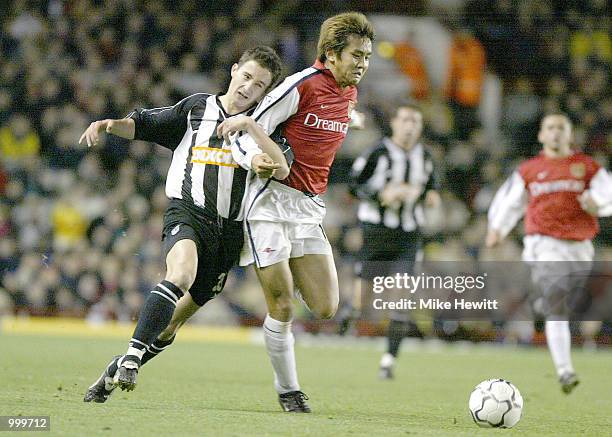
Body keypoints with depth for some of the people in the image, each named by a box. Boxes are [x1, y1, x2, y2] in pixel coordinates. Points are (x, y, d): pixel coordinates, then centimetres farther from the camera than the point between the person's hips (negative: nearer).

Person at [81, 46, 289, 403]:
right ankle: (132, 355, -37)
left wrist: (249, 126, -17)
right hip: (187, 211, -2)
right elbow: (143, 125, 19)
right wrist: (108, 124, 0)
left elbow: (282, 170, -10)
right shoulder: (197, 108, 11)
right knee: (181, 274, -35)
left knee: (171, 324, 7)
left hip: (229, 227, 2)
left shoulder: (263, 123, 8)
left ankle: (117, 371, 23)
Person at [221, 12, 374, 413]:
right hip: (271, 202, -7)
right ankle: (288, 390, 8)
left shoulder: (349, 95, 10)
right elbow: (246, 135, -12)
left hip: (310, 210, 7)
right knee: (282, 307, -7)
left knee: (326, 308, -3)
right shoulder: (301, 85, -13)